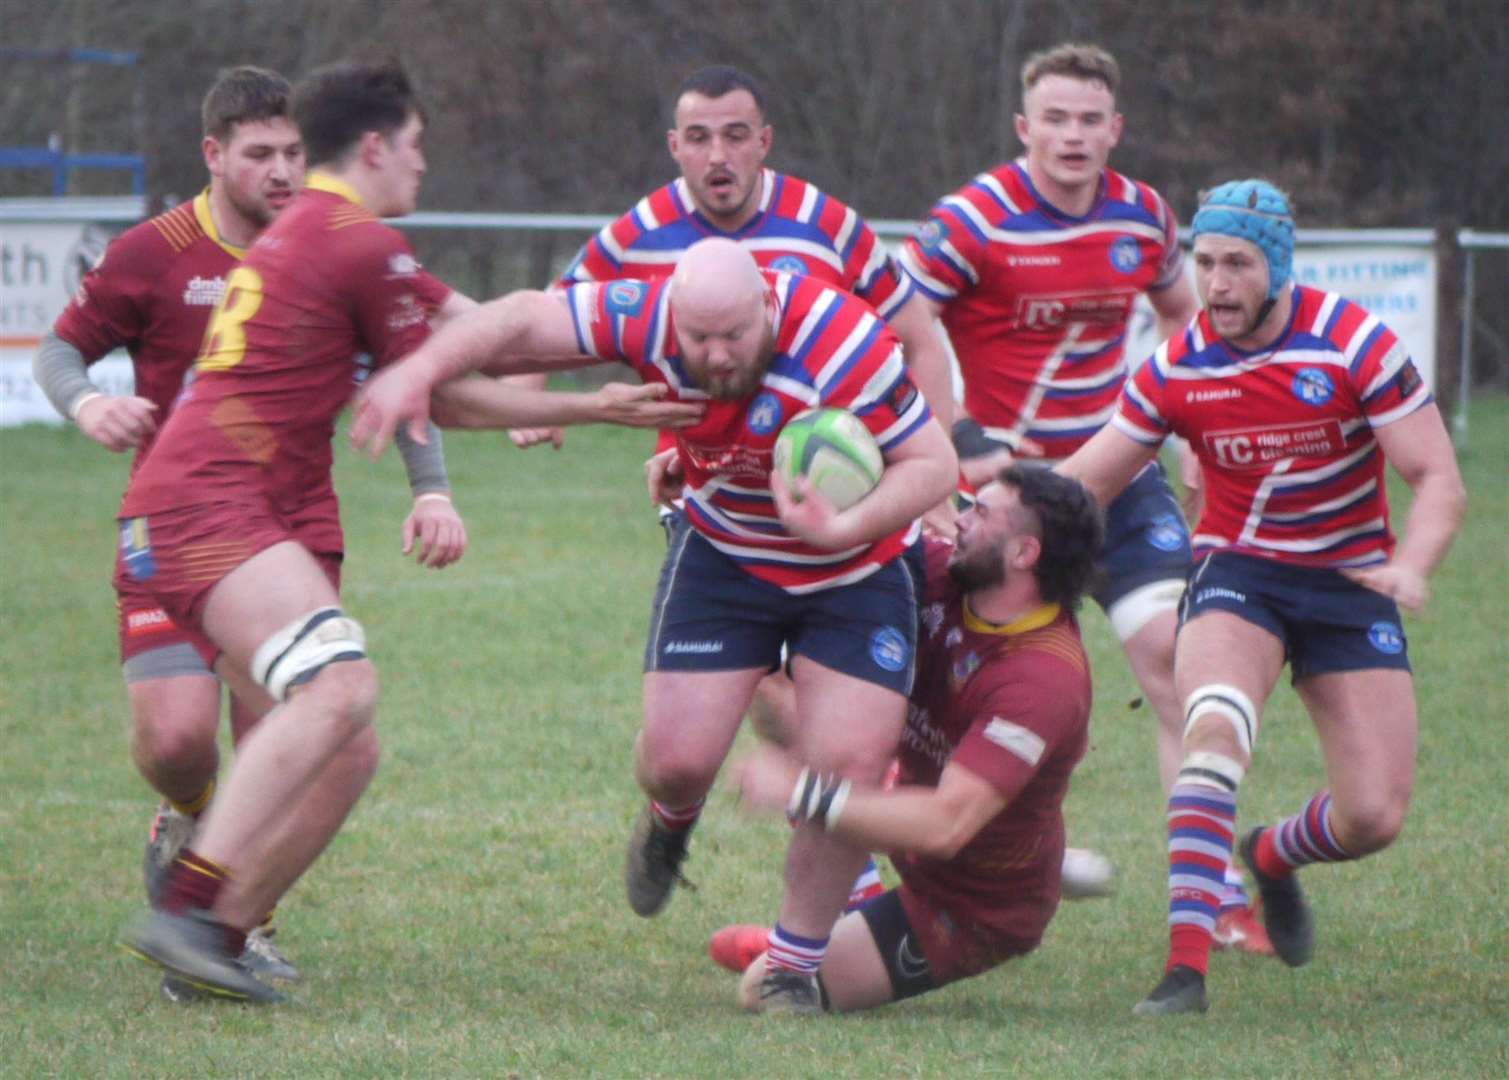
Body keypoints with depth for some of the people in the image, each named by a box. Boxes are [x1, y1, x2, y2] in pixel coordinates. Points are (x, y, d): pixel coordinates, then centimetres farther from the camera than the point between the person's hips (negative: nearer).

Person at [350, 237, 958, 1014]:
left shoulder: (845, 349, -34)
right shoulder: (650, 316, -24)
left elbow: (933, 462, -26)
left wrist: (847, 527, -40)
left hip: (857, 567, -2)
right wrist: (419, 371, -27)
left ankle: (795, 964, 9)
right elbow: (526, 320, -14)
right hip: (723, 556, 2)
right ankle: (670, 819, 34)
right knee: (677, 757, -7)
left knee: (851, 767, -13)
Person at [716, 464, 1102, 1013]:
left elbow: (946, 823, -40)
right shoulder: (941, 572, -11)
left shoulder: (1045, 678, -35)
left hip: (973, 910, -8)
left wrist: (804, 792, -39)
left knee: (764, 990, -13)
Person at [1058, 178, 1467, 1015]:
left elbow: (1438, 480, -15)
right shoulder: (1178, 367, -8)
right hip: (1237, 568, 0)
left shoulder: (1355, 344, -15)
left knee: (1374, 818, -8)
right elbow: (1082, 482, 2)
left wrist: (1411, 566, -34)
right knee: (1215, 727, -33)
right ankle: (1186, 967, -36)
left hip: (1349, 578, 0)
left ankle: (1273, 856, 31)